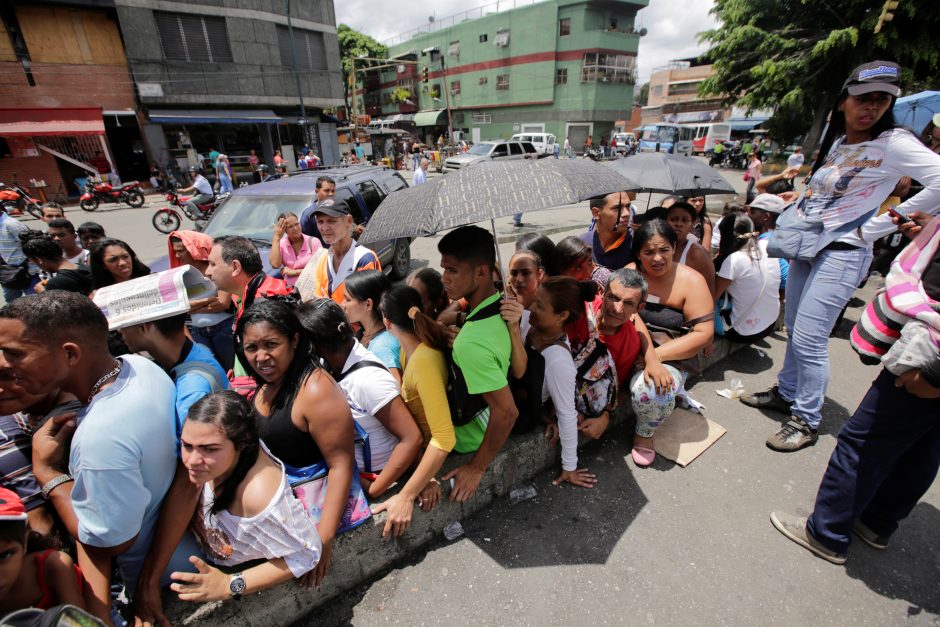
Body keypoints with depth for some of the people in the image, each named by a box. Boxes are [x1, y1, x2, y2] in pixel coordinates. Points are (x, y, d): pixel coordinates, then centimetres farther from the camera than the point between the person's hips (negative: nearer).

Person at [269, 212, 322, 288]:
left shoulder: (313, 242, 1)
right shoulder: (281, 244, 9)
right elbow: (275, 264, -9)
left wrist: (294, 272, -3)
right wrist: (276, 237, -2)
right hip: (289, 288, 2)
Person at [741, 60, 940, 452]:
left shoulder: (894, 144, -9)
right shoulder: (835, 142, 12)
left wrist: (876, 227, -19)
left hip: (842, 253, -7)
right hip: (806, 246, 7)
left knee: (809, 339, -9)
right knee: (794, 329, 14)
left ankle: (807, 421, 6)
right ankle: (786, 393, 29)